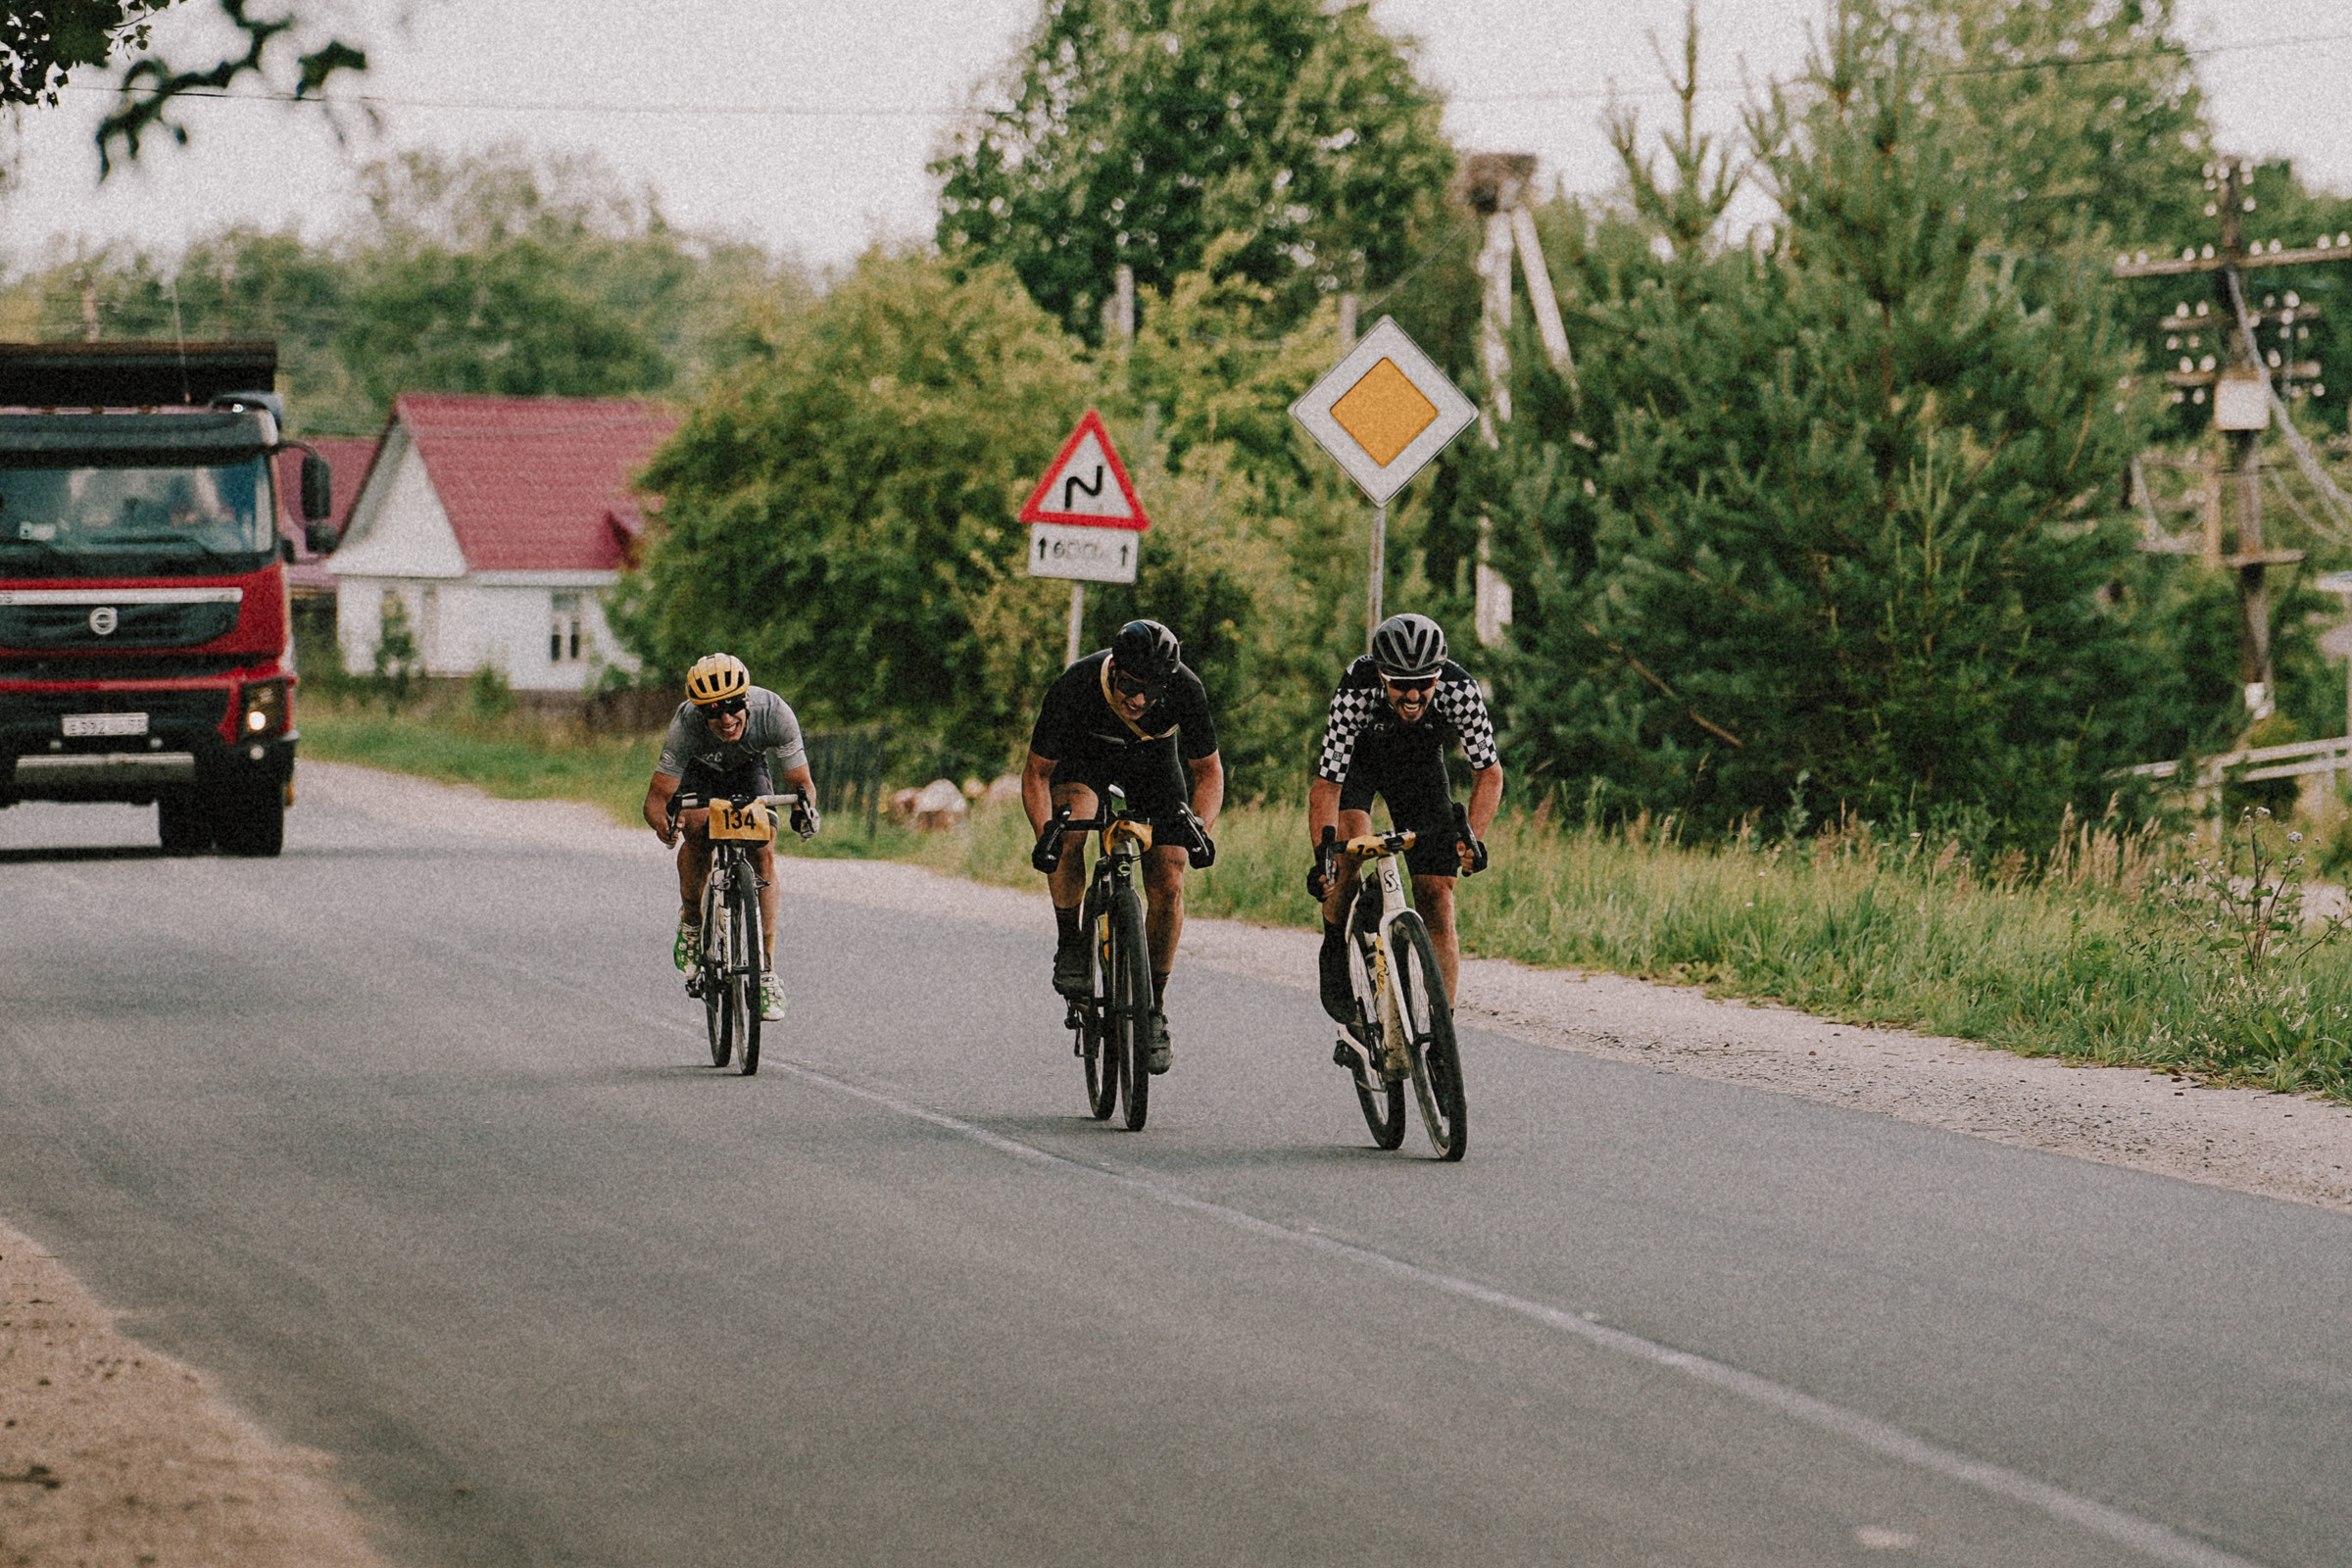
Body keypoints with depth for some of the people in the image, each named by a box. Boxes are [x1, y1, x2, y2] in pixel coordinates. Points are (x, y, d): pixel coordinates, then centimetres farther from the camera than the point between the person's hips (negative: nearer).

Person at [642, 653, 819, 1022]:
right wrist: (663, 823, -59)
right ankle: (691, 920, -2)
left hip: (749, 768, 1)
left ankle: (766, 972, -12)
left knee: (762, 853, -16)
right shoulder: (687, 725, -40)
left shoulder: (774, 713, -37)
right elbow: (656, 798, -36)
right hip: (698, 769, -1)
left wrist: (805, 807, -52)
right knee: (698, 828, -29)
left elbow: (802, 782, -29)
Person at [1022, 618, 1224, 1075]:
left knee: (1168, 884, -12)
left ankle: (1155, 1007, 5)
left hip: (1153, 761, 1)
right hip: (1085, 755, -1)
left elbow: (1209, 771, -16)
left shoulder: (1185, 691, -33)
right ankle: (1069, 942, -11)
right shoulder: (1074, 687, -36)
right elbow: (1036, 772, -23)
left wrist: (1199, 827, -35)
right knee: (1069, 830, -34)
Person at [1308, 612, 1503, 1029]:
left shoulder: (1459, 690, -34)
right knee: (1351, 842, -31)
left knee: (1436, 902, -8)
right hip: (1357, 758, -1)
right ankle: (1336, 953, -7)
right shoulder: (1356, 691, -38)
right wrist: (1322, 857, -48)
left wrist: (1472, 838, -37)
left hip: (1421, 764, 1)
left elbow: (1489, 772, -22)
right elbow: (1327, 784, -35)